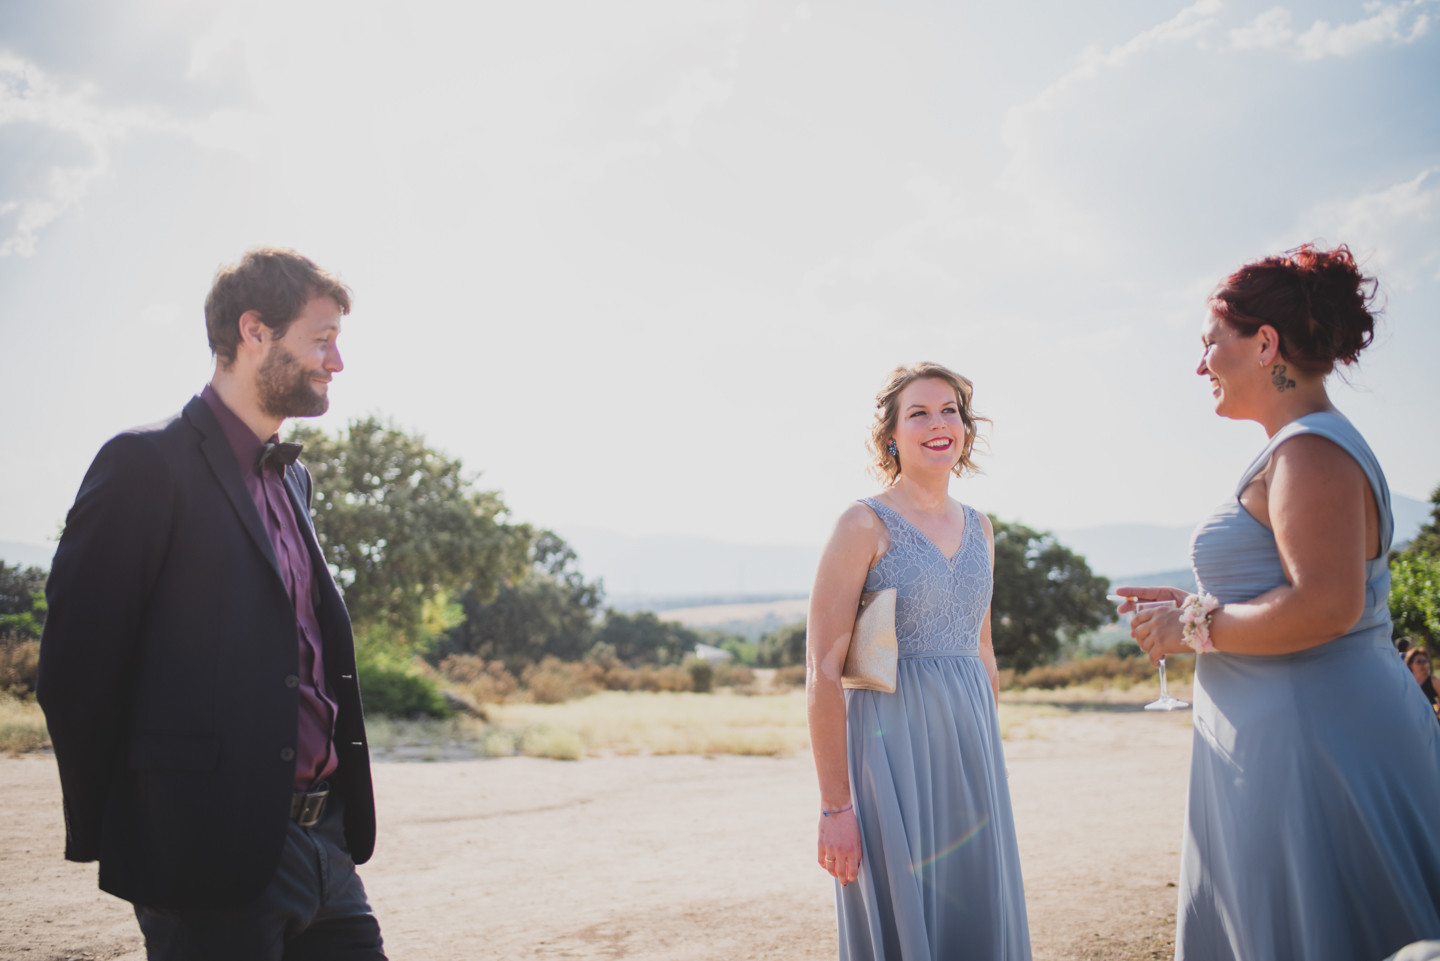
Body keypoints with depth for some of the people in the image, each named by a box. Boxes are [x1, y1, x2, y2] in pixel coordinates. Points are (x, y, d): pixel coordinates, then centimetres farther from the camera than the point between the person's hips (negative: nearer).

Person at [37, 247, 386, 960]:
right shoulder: (148, 464, -9)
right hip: (215, 856, -7)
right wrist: (108, 838, -3)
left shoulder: (292, 479, 16)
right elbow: (74, 670, -10)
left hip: (323, 840, 7)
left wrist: (346, 812, 14)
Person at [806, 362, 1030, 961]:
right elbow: (822, 671, -13)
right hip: (892, 747, -6)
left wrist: (989, 759, 16)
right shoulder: (865, 524, -9)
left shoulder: (978, 529, 11)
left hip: (969, 749, 6)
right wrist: (834, 805, -16)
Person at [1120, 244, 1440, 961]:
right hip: (1285, 740, 11)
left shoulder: (1310, 451, -16)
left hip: (1312, 742, -11)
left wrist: (1194, 630, -16)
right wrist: (1195, 606, 15)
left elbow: (1326, 605, -28)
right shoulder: (1303, 449, 17)